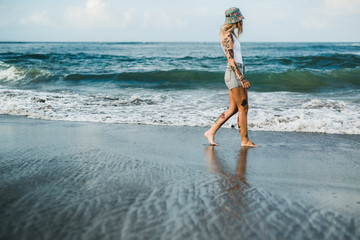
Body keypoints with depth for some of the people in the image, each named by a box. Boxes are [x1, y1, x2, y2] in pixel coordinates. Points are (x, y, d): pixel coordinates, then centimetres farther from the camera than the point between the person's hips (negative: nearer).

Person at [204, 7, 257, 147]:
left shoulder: (231, 35, 17)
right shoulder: (228, 36, -13)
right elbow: (230, 59, -18)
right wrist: (242, 78, -22)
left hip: (237, 74, 10)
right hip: (234, 74, -10)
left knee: (233, 109, 10)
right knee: (243, 108, -3)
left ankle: (211, 132, 13)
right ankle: (245, 140, 6)